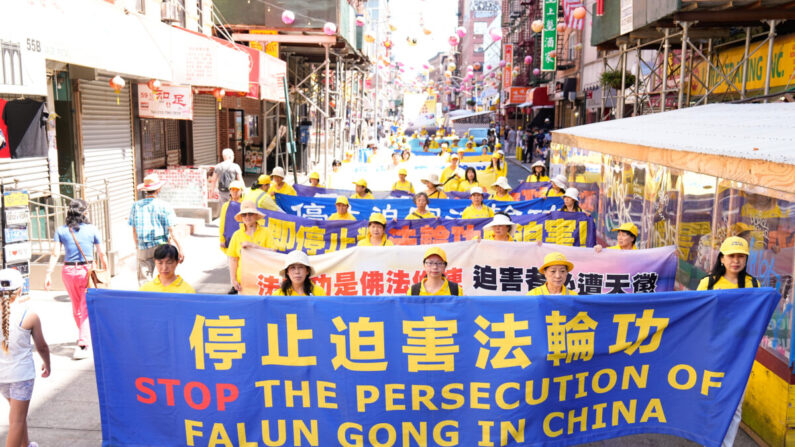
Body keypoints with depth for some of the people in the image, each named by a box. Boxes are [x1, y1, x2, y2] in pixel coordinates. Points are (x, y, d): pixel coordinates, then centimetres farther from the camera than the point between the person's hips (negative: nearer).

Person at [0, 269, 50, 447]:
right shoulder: (28, 315, -18)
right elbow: (41, 347, -6)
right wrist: (47, 364, 13)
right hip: (22, 373, -5)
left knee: (17, 412, 26)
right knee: (17, 420, 5)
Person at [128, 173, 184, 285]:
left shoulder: (136, 206, 2)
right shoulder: (164, 206, -7)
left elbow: (134, 231, 8)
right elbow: (172, 232, -9)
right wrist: (180, 248, -5)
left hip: (143, 249, 2)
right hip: (162, 245, -2)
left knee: (144, 280, 6)